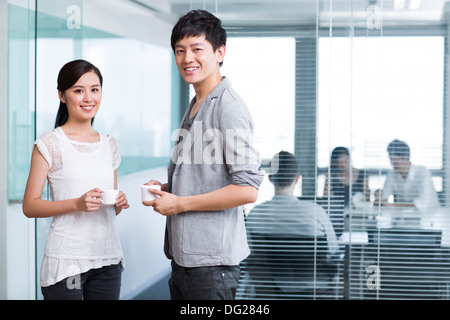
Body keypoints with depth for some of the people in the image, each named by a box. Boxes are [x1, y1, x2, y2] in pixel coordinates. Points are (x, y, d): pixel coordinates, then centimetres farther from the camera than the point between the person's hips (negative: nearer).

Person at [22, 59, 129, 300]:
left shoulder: (110, 145, 12)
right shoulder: (50, 144, -4)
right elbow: (30, 206, -8)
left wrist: (119, 203, -2)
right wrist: (77, 204, -20)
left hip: (108, 259, 5)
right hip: (66, 261, -5)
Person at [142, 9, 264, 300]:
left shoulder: (229, 107, -13)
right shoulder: (194, 107, 17)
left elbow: (247, 189, -20)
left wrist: (179, 203, -14)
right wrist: (164, 188, 8)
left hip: (212, 262, -9)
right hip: (183, 255, 9)